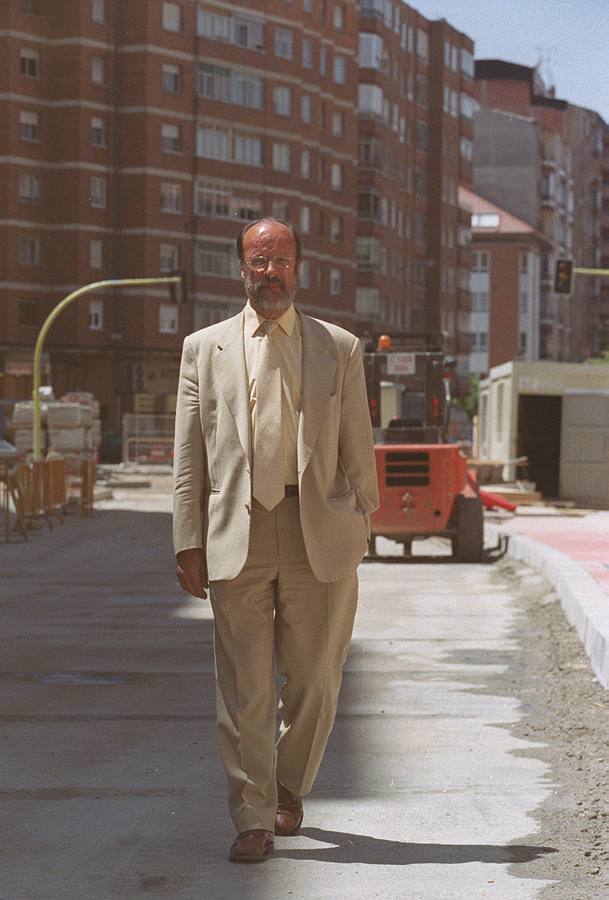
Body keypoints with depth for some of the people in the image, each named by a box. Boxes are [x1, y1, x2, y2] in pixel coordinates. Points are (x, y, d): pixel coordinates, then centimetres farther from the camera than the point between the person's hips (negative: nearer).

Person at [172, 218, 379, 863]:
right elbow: (188, 455, 8)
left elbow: (357, 448, 10)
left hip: (320, 531, 1)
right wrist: (187, 541, 2)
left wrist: (361, 526, 3)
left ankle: (289, 786, 30)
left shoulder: (339, 348, 10)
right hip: (236, 531, 0)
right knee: (244, 685, -1)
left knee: (314, 677, 5)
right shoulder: (204, 348, 10)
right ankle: (253, 820, 6)